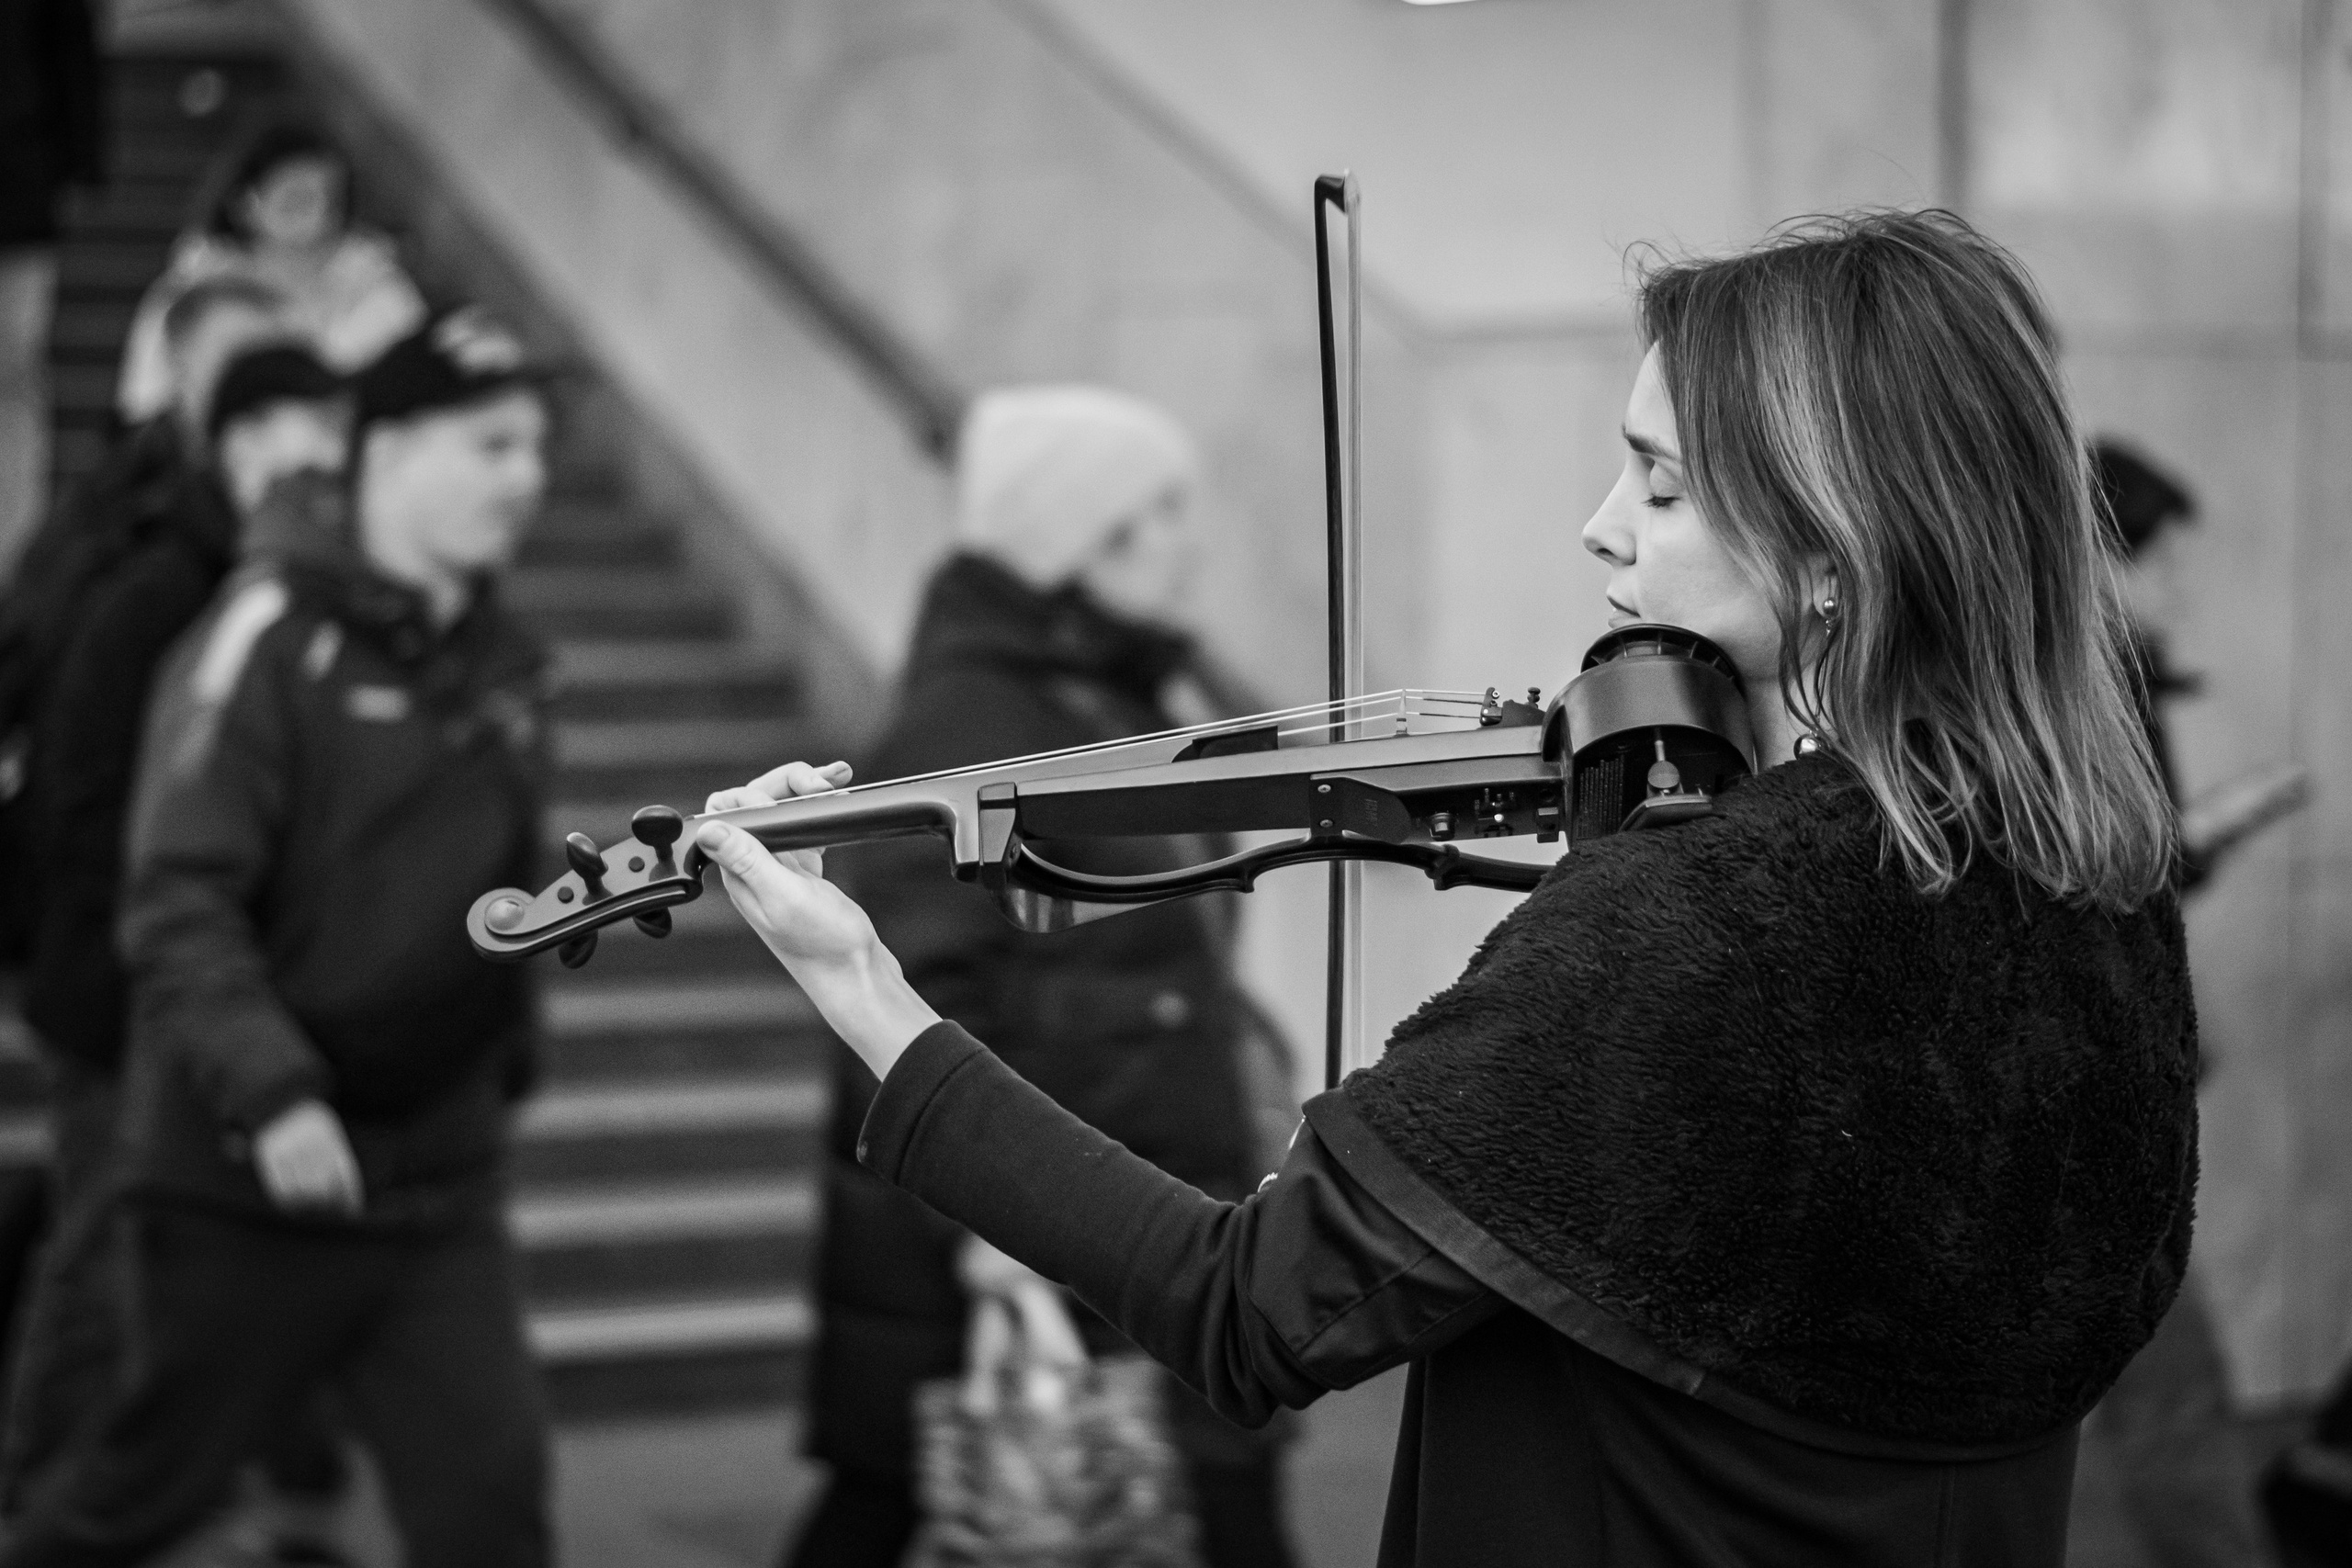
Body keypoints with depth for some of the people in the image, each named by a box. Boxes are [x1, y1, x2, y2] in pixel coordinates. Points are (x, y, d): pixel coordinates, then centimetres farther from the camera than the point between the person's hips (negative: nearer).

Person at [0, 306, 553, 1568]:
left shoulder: (500, 665, 8)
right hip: (245, 1182, -5)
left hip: (436, 1187, 5)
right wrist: (271, 1092, -28)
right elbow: (177, 907, -19)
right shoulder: (270, 641, -12)